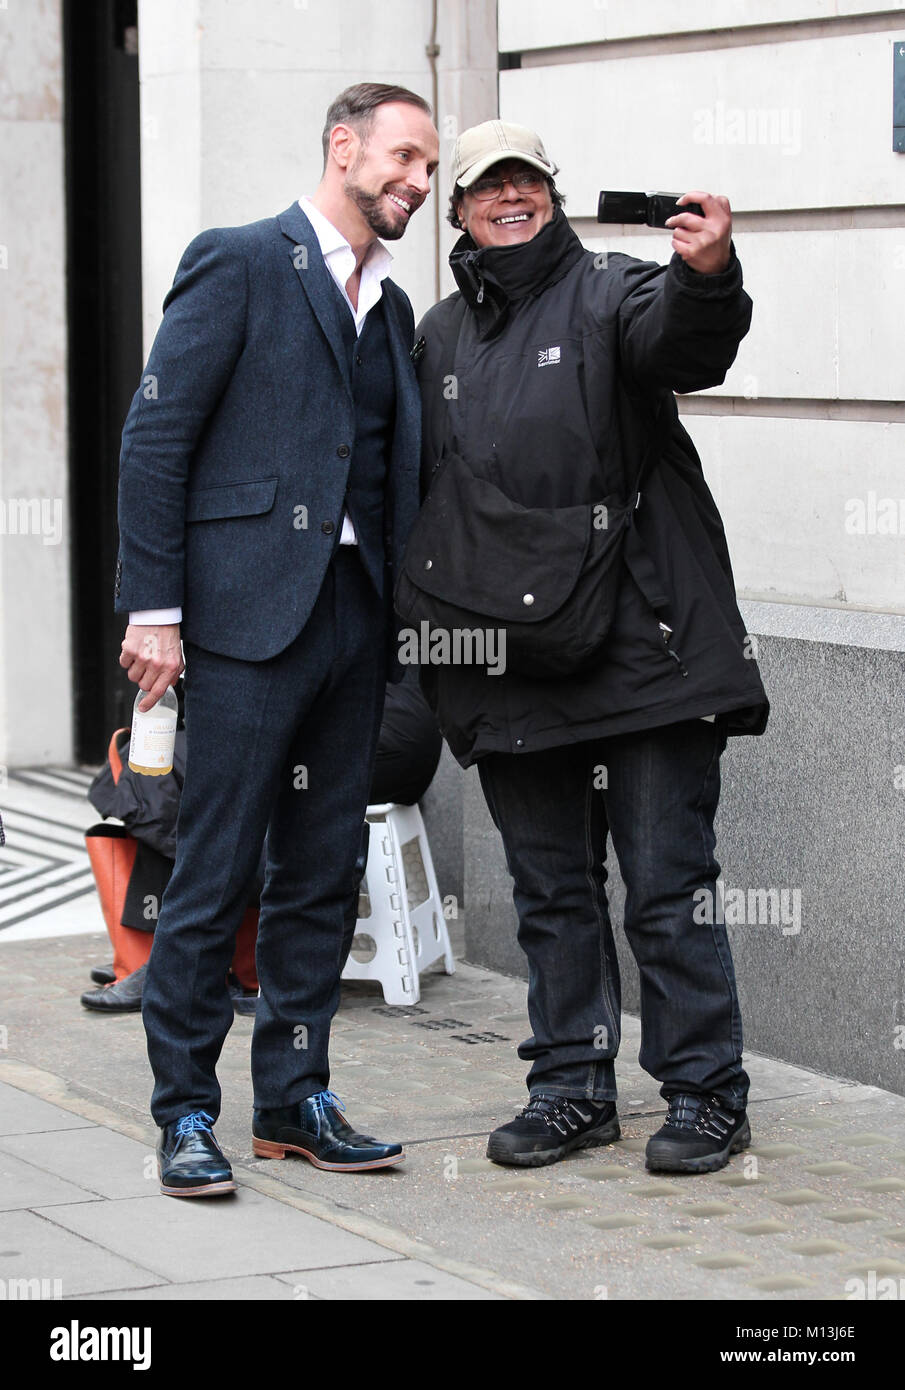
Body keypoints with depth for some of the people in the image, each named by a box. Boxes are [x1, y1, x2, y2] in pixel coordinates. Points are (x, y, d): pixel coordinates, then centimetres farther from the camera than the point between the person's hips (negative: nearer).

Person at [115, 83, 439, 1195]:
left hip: (353, 619, 7)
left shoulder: (391, 310, 18)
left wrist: (398, 616, 7)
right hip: (249, 613, -7)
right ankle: (186, 1113, 6)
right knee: (215, 875, -3)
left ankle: (294, 1098, 20)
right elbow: (155, 437, -8)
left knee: (322, 874, 10)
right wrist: (153, 606, -13)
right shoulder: (240, 264, -3)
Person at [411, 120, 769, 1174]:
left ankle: (705, 1091, 7)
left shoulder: (608, 294, 0)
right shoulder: (440, 336, 16)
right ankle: (572, 1088, 23)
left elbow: (683, 341, -23)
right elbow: (417, 493, 23)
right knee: (550, 889, 12)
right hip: (510, 669, 5)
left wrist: (705, 274, -45)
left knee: (667, 881, -2)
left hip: (639, 643, -5)